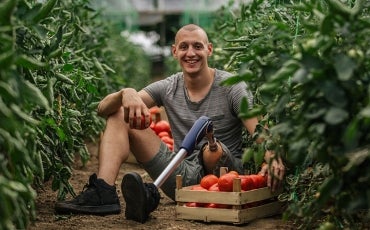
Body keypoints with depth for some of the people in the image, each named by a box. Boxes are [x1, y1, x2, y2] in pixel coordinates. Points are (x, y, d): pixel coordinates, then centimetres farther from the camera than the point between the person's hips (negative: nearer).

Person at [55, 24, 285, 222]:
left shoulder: (231, 87, -6)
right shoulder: (168, 88, 4)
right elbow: (103, 109, -2)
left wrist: (272, 158, -44)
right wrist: (126, 94, -26)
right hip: (184, 175, 5)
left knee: (213, 151, -40)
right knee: (120, 114, -2)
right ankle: (103, 192, -22)